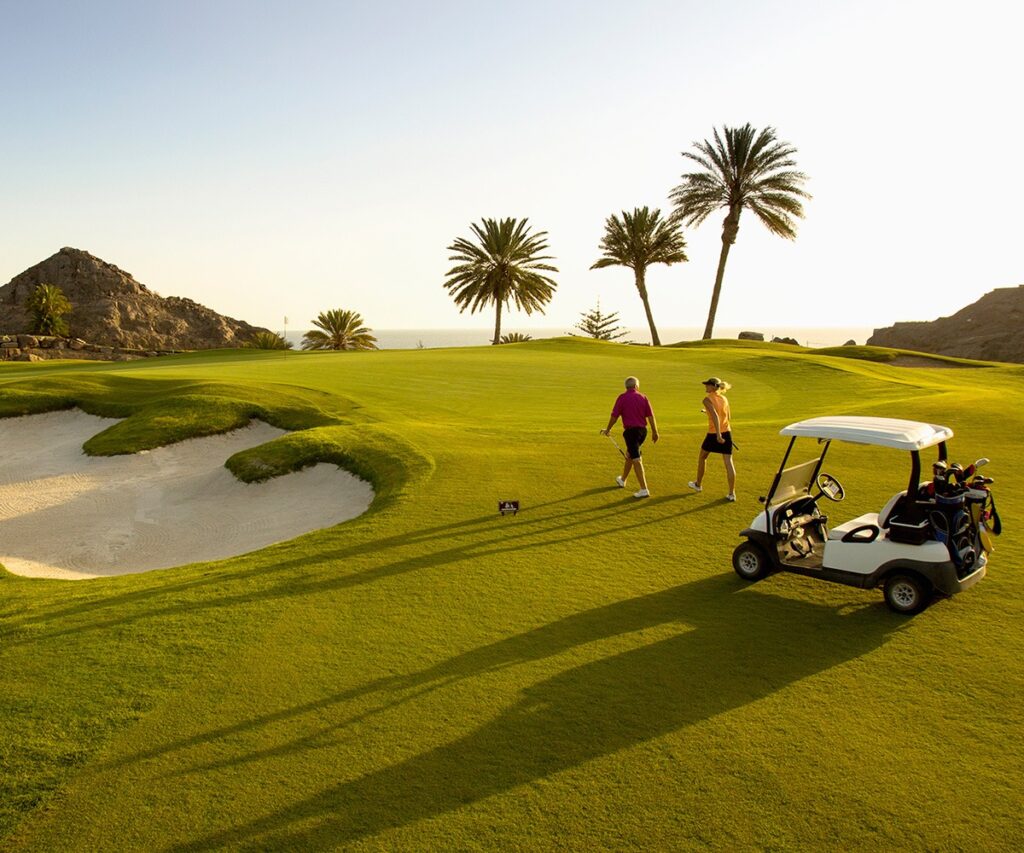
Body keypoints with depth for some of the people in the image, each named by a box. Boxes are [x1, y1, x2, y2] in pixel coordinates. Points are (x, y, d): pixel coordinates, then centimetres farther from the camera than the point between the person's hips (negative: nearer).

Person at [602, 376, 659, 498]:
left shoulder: (622, 397, -7)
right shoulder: (643, 398, 4)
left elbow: (614, 416, -5)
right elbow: (650, 416, 0)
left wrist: (608, 429, 9)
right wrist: (655, 432, 6)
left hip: (631, 431, -5)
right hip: (642, 430, 6)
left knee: (636, 461, -6)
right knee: (629, 455, 24)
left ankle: (644, 490, -11)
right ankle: (622, 480, 41)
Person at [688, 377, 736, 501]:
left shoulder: (707, 399, -11)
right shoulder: (724, 399, 9)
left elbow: (715, 416, -23)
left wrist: (718, 435, -27)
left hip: (713, 434, -5)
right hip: (726, 432, 5)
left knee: (702, 457, 20)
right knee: (728, 462, 1)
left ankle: (698, 484, 35)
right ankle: (732, 493, -1)